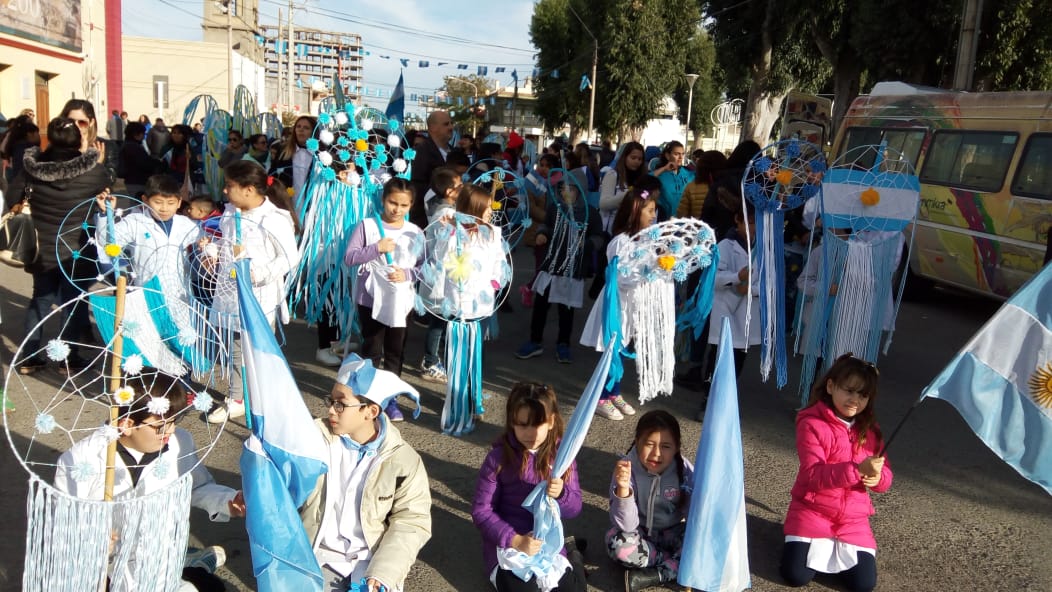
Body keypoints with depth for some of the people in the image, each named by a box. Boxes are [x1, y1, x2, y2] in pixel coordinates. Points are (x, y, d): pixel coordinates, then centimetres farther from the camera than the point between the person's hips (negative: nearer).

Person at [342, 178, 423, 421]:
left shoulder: (415, 233, 1)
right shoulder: (368, 226, -5)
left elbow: (423, 266, 3)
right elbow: (349, 257, -10)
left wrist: (407, 274, -15)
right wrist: (376, 248, -21)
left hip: (401, 301, 2)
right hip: (371, 298, -2)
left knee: (395, 352, 11)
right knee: (372, 351, 7)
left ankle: (390, 398, 24)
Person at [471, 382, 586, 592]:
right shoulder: (499, 457, -14)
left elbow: (575, 507, -2)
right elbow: (481, 510, -10)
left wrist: (560, 494, -25)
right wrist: (515, 540, -21)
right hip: (507, 543, -2)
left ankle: (573, 561, 21)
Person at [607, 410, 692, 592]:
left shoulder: (684, 470, -18)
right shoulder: (627, 469, -22)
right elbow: (626, 526, -26)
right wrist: (623, 489, -42)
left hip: (672, 535, 1)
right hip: (640, 535, -1)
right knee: (618, 543, -32)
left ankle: (654, 576, -20)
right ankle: (678, 564, -13)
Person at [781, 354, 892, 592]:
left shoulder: (870, 430, 3)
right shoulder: (812, 424, -15)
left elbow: (885, 476, 4)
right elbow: (813, 475, -23)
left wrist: (877, 478, -21)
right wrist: (857, 469, -35)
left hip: (854, 517, 4)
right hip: (812, 511, -4)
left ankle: (836, 547, 21)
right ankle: (802, 539, 17)